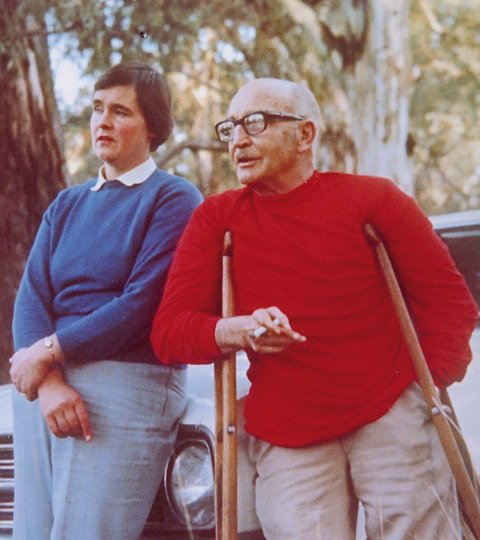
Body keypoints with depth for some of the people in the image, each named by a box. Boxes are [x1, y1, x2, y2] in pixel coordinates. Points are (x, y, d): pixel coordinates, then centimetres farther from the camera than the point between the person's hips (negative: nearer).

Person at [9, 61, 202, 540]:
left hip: (126, 386, -6)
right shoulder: (67, 205, 18)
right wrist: (48, 382, -12)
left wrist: (48, 351, -9)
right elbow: (30, 299, 5)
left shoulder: (173, 199, 1)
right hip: (41, 385, 6)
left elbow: (142, 304, -10)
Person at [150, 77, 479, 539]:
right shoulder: (216, 219, 6)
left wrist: (430, 388, -6)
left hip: (391, 417, 0)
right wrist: (238, 331, -20)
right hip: (285, 439, 1)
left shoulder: (371, 198, 3)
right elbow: (167, 331, -1)